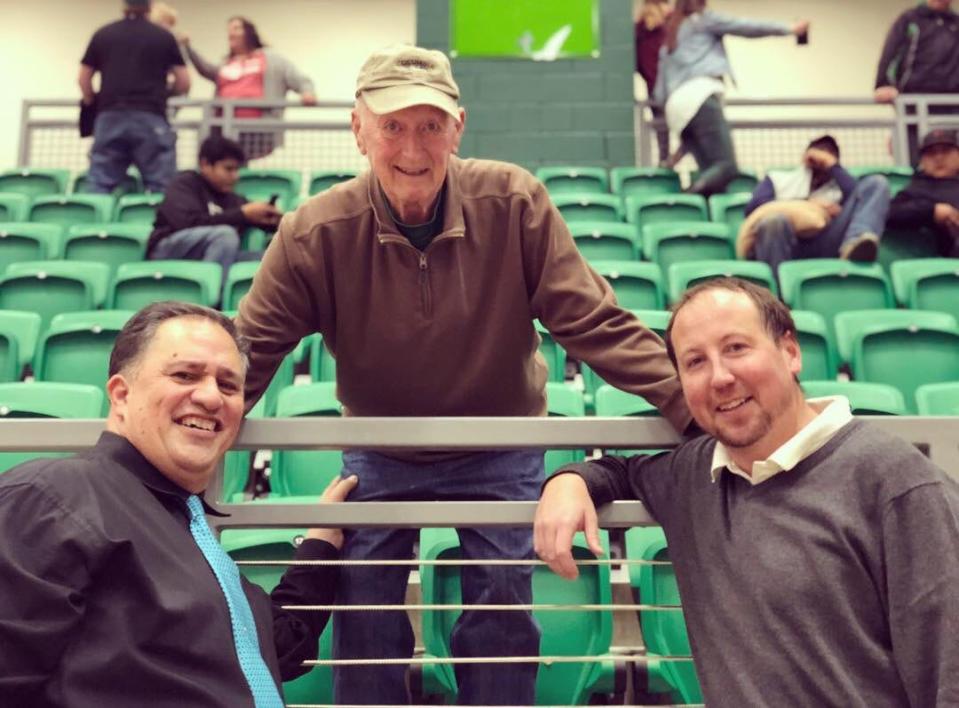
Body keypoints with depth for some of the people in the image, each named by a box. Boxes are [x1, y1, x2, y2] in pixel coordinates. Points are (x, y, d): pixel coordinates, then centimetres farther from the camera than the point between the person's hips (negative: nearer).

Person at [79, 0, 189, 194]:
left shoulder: (102, 34, 15)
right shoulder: (164, 37, 9)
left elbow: (83, 79, 17)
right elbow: (184, 83, 9)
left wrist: (92, 102, 34)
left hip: (110, 117, 2)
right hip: (150, 118, -2)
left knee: (99, 186, 4)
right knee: (161, 187, -2)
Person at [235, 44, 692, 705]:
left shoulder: (515, 203, -21)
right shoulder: (314, 233, -19)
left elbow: (595, 323, -19)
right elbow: (247, 354, -14)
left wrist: (688, 404, -26)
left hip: (502, 451, 0)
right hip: (378, 452, 1)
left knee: (502, 607, 2)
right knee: (364, 611, 5)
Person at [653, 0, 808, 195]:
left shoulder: (667, 44, 34)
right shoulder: (702, 19, 19)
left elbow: (659, 95, 27)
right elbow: (747, 27, 20)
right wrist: (788, 29, 29)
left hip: (676, 107, 7)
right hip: (699, 96, -6)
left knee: (711, 174, -4)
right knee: (726, 166, -18)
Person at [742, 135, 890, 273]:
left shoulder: (839, 186, 33)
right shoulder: (778, 178, 29)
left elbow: (858, 197, 7)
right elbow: (753, 206, 8)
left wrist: (832, 165, 17)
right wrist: (805, 204, 0)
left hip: (825, 246, 2)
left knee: (877, 183, -7)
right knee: (775, 219, -38)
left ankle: (853, 245, -36)